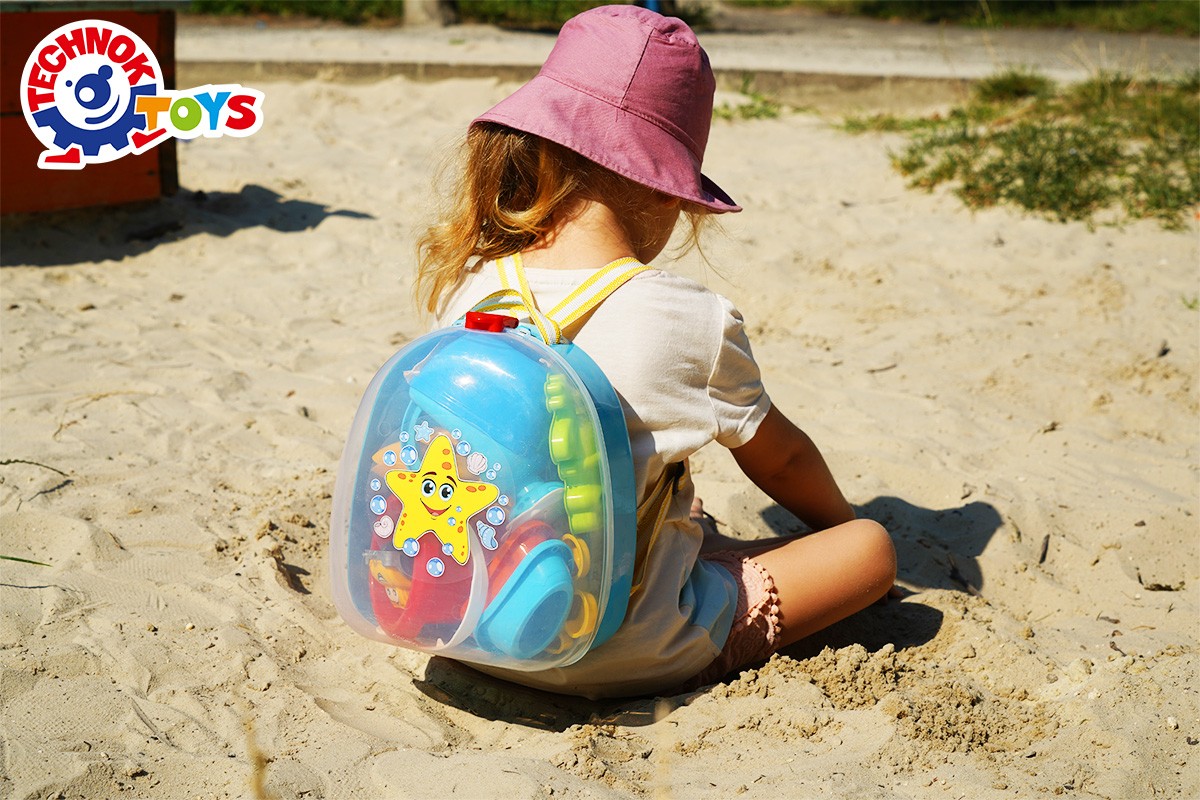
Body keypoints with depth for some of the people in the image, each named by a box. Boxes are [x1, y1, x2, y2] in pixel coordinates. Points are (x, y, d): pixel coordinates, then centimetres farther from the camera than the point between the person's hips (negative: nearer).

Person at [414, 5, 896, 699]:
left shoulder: (465, 288, -7)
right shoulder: (695, 321, -19)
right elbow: (780, 458, 1)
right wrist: (841, 520, 22)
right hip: (619, 661, -5)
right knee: (872, 549, 5)